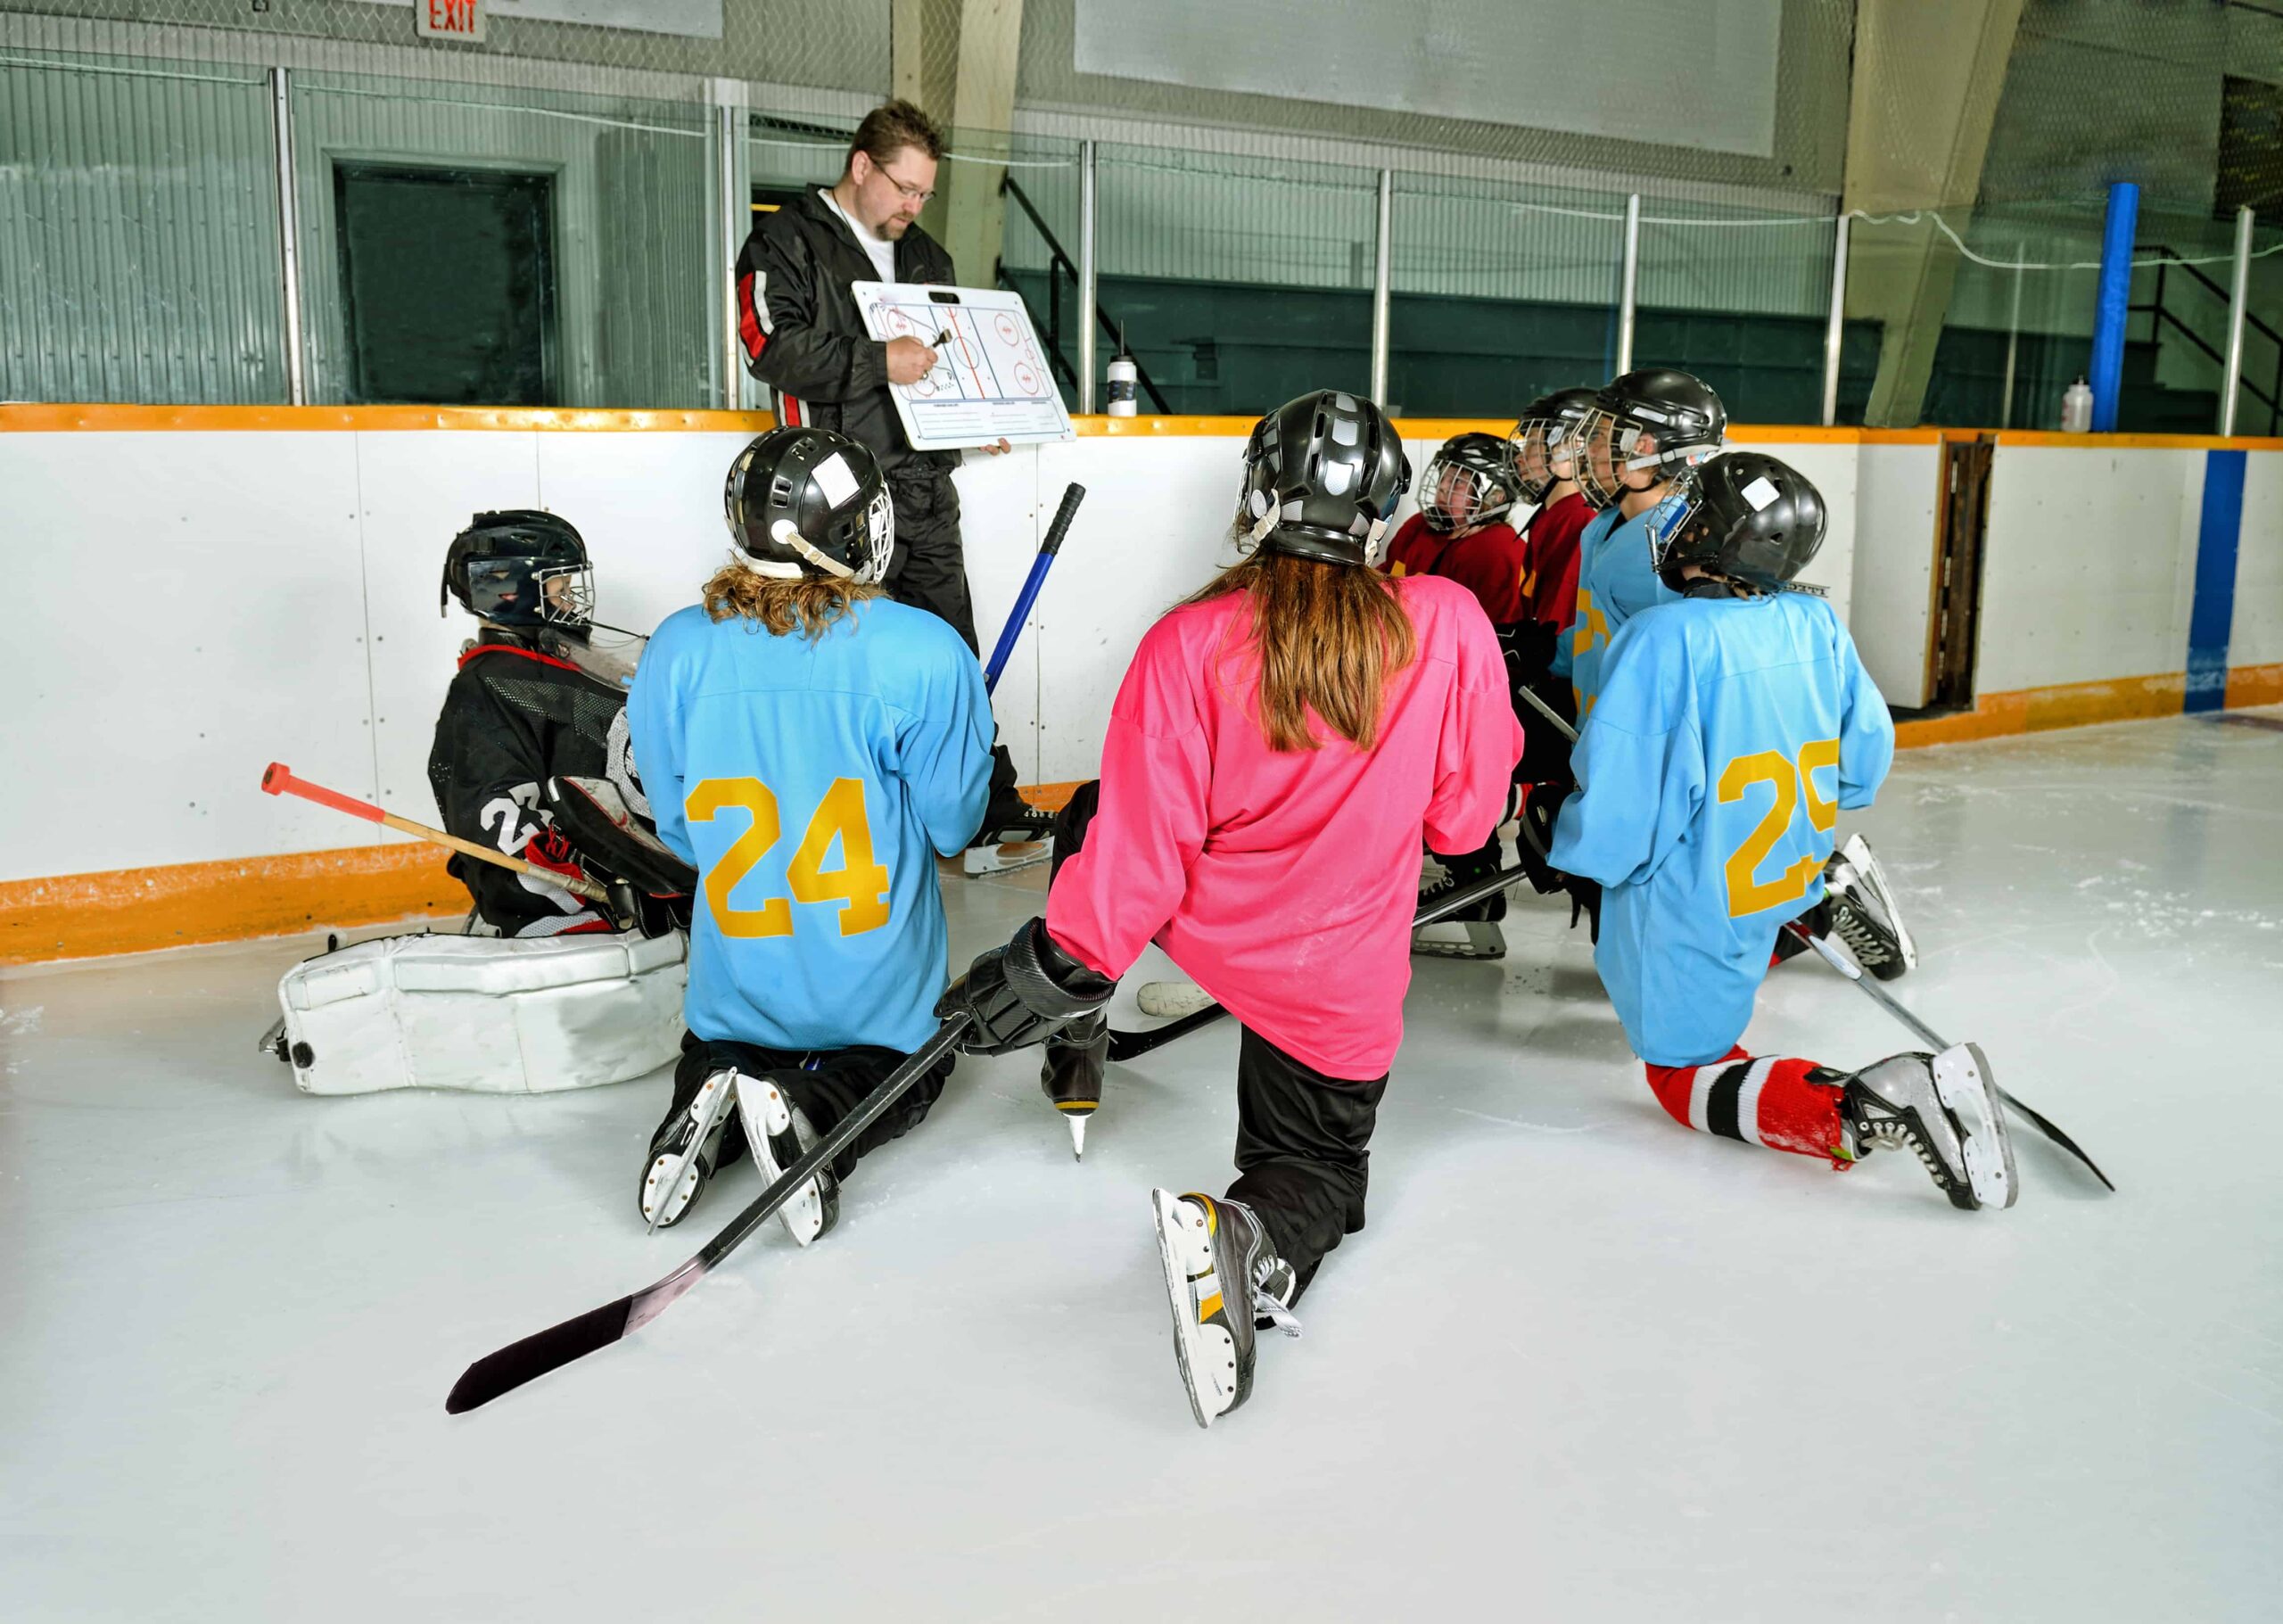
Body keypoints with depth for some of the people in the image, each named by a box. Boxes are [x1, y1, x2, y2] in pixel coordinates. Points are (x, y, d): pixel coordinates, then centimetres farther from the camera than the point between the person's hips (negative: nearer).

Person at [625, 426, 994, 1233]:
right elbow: (951, 826, -9)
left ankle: (709, 1116, -3)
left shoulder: (676, 651, -11)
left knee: (719, 1057, 34)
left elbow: (680, 831, 0)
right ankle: (815, 1113, -7)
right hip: (876, 999, -3)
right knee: (909, 1073, 27)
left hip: (737, 988, 3)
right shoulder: (923, 653, -20)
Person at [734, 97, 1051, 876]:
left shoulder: (926, 256, 22)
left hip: (927, 487, 7)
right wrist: (877, 362, -23)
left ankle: (990, 819, 11)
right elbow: (774, 346, -14)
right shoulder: (786, 243, 0)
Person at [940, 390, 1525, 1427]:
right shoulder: (1450, 623, -16)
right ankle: (1256, 1232, -15)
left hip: (1198, 919, 0)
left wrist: (1062, 969, -5)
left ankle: (1074, 1034, 37)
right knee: (1319, 1168, 20)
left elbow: (1143, 846, -17)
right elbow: (1463, 815, -5)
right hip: (1339, 987, 0)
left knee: (1094, 822, 29)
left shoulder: (1189, 646, -20)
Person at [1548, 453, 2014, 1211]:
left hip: (1695, 905, -7)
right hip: (1791, 877, 7)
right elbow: (1867, 756, 6)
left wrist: (1566, 841, -3)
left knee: (1688, 1079, 4)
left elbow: (1615, 819, -25)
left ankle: (1868, 1107, -17)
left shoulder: (1662, 639, -26)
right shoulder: (1816, 622, -6)